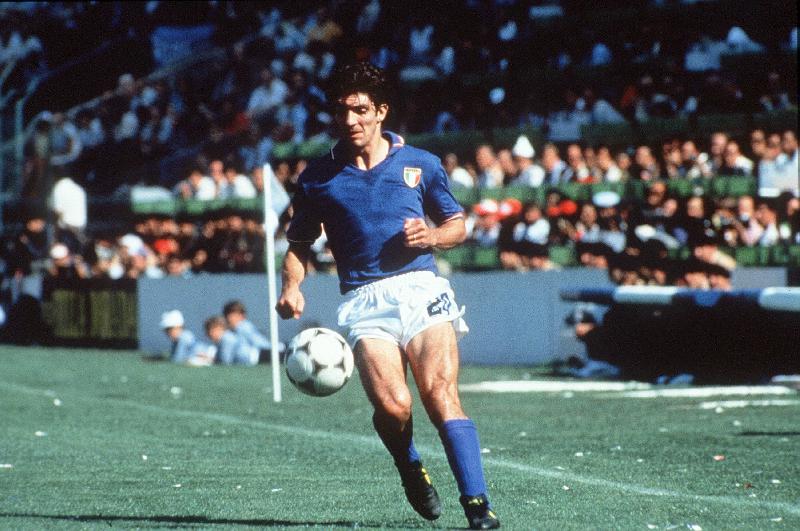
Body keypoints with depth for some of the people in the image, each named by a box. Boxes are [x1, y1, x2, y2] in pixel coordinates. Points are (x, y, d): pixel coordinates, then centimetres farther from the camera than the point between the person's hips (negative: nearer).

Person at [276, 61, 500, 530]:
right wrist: (292, 288, 2)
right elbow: (300, 244, 21)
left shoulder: (420, 165, 11)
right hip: (364, 300, 0)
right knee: (393, 407, -20)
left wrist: (432, 236, -3)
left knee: (440, 394, -20)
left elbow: (458, 225, 19)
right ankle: (411, 469, 13)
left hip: (421, 287, 0)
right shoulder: (319, 177, 12)